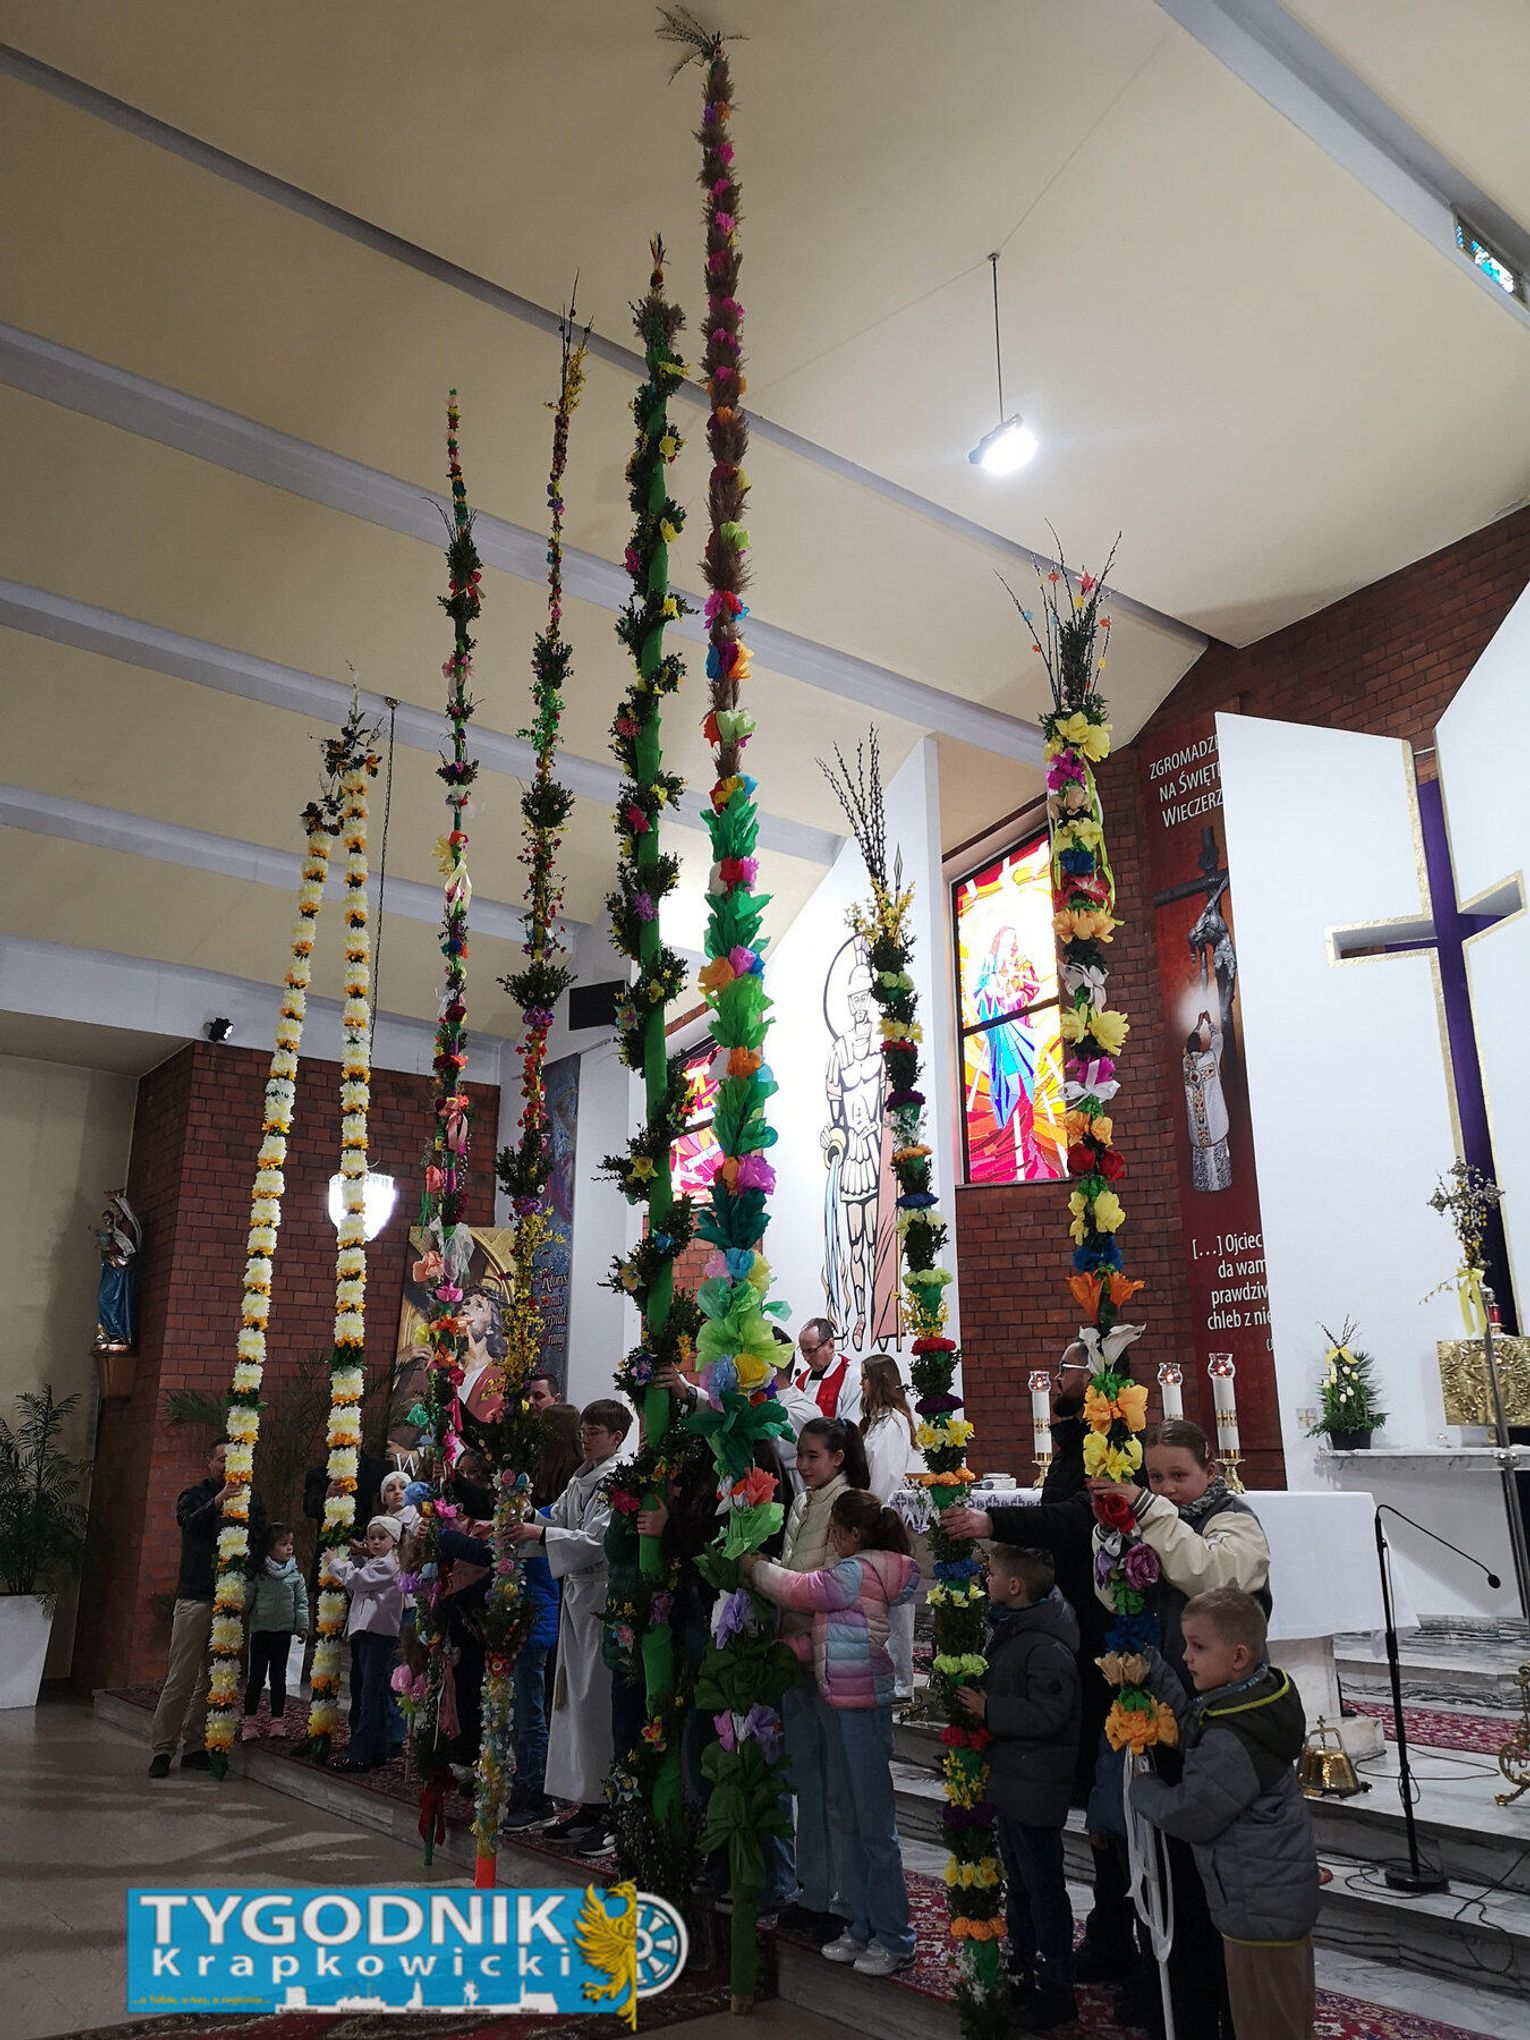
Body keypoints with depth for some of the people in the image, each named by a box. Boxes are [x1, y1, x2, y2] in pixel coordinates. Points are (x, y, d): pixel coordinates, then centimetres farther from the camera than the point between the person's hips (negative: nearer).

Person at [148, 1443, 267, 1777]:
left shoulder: (249, 1501, 11)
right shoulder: (194, 1494, 4)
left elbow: (260, 1542, 4)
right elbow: (190, 1522, -17)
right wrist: (217, 1502, -35)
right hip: (196, 1596, -3)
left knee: (215, 1678, 6)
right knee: (182, 1677, -4)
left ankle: (195, 1746, 16)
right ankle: (162, 1748, 5)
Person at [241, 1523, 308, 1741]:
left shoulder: (295, 1575, 0)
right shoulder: (258, 1573, -7)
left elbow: (301, 1602, 3)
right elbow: (247, 1598, -3)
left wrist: (302, 1625, -3)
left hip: (284, 1631, 2)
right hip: (260, 1630, -2)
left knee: (278, 1676, 10)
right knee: (256, 1677, 2)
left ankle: (277, 1719, 19)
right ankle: (250, 1720, 13)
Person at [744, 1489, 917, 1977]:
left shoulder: (857, 1571, -18)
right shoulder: (868, 1569, 12)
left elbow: (798, 1590, -12)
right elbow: (810, 1595, 13)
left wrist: (755, 1567, 3)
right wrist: (765, 1569, 6)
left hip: (864, 1704, -10)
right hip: (847, 1704, 10)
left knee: (875, 1825, -1)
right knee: (855, 1823, 16)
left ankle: (893, 1939, 8)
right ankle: (862, 1927, 26)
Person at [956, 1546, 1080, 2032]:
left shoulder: (1047, 1646, -25)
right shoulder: (1012, 1628, 7)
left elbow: (1047, 1715, -30)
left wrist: (987, 1709, -24)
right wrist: (976, 1699, 7)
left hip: (1036, 1786, -10)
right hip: (1010, 1779, 10)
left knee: (1043, 1886, 3)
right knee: (1019, 1882, 21)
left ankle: (1056, 1991, 16)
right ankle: (1023, 1970, 36)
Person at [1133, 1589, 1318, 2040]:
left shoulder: (1231, 1741, -32)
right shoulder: (1263, 1692, -4)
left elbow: (1189, 1816, -24)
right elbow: (1189, 1726, 7)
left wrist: (1141, 1787, -7)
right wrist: (1149, 1669, 0)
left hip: (1260, 1909, -10)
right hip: (1286, 1892, 10)